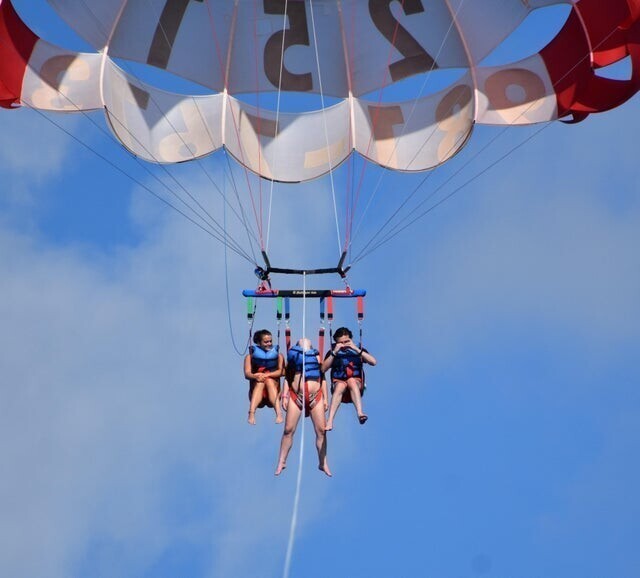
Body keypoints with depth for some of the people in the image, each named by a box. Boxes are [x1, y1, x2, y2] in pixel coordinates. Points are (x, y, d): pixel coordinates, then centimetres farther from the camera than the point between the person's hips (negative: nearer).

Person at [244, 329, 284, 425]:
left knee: (269, 380, -30)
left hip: (274, 388, 0)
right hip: (256, 390, 0)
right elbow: (247, 373, -5)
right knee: (260, 382, -31)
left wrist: (267, 375, -21)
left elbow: (282, 371, -5)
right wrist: (255, 376, -28)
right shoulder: (250, 356, 9)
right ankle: (252, 414, -53)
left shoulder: (278, 355, 11)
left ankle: (279, 413, -50)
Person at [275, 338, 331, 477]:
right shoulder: (293, 354, 9)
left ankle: (323, 463, 6)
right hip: (296, 396, -1)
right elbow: (287, 377, 9)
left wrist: (325, 398, 11)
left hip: (315, 396, 1)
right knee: (289, 429, -4)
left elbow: (323, 377, 16)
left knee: (321, 430, -2)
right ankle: (281, 462, 4)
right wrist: (284, 396, 1)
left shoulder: (317, 355, 13)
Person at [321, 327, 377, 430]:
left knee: (351, 380, -35)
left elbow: (373, 362, -6)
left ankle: (360, 413, -54)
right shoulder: (333, 352, 11)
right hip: (338, 383, 0)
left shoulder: (358, 350, 11)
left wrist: (356, 349, -13)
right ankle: (330, 421, -50)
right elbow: (323, 369, -4)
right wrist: (334, 352, -12)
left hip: (356, 386, 0)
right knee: (341, 385, -36)